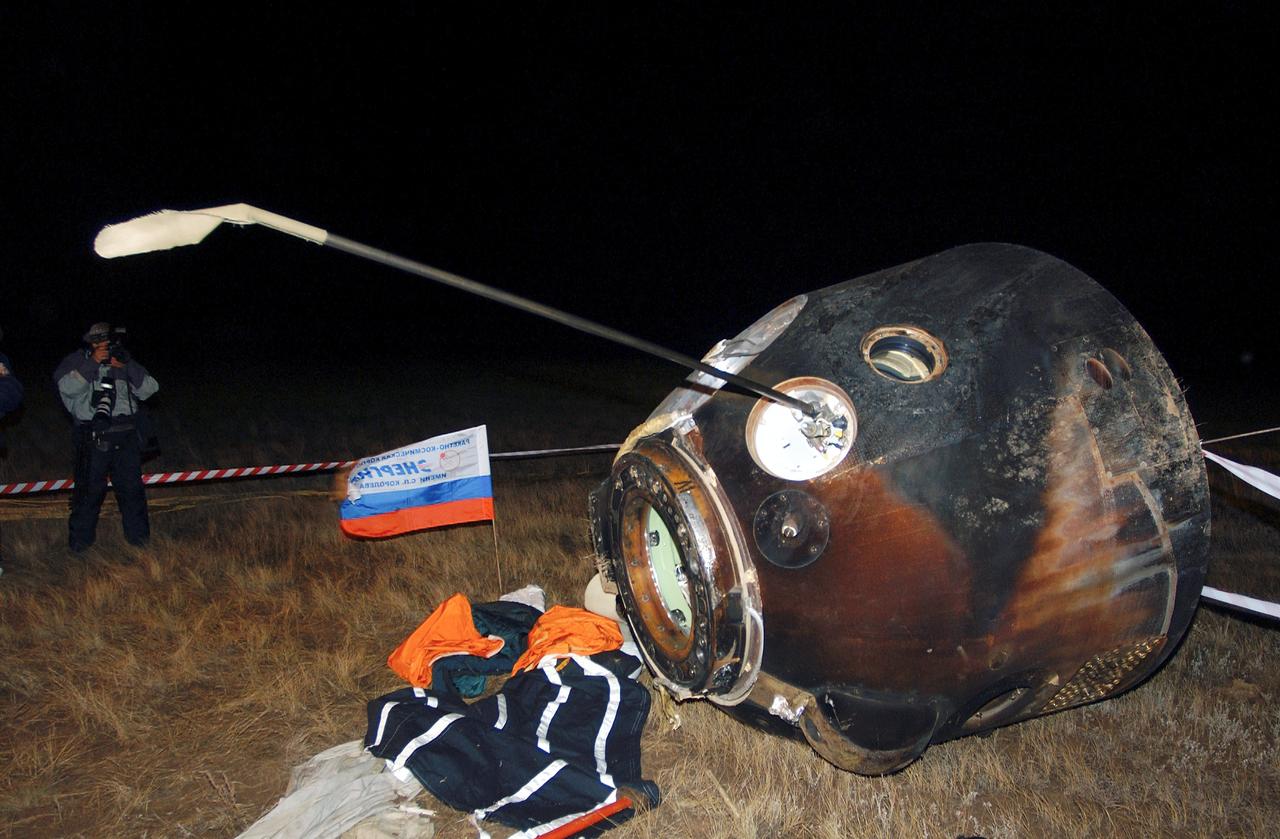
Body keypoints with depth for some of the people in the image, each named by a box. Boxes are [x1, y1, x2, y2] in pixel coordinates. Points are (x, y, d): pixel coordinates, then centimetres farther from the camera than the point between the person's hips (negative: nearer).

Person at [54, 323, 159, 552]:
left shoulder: (124, 361, 14)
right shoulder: (76, 361, 6)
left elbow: (149, 389, 2)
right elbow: (67, 387, -13)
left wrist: (127, 367, -11)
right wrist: (91, 363, -18)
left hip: (127, 437, 3)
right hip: (92, 436, -3)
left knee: (131, 487, 6)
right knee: (89, 488, -4)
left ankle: (138, 534, 17)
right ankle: (80, 538, 8)